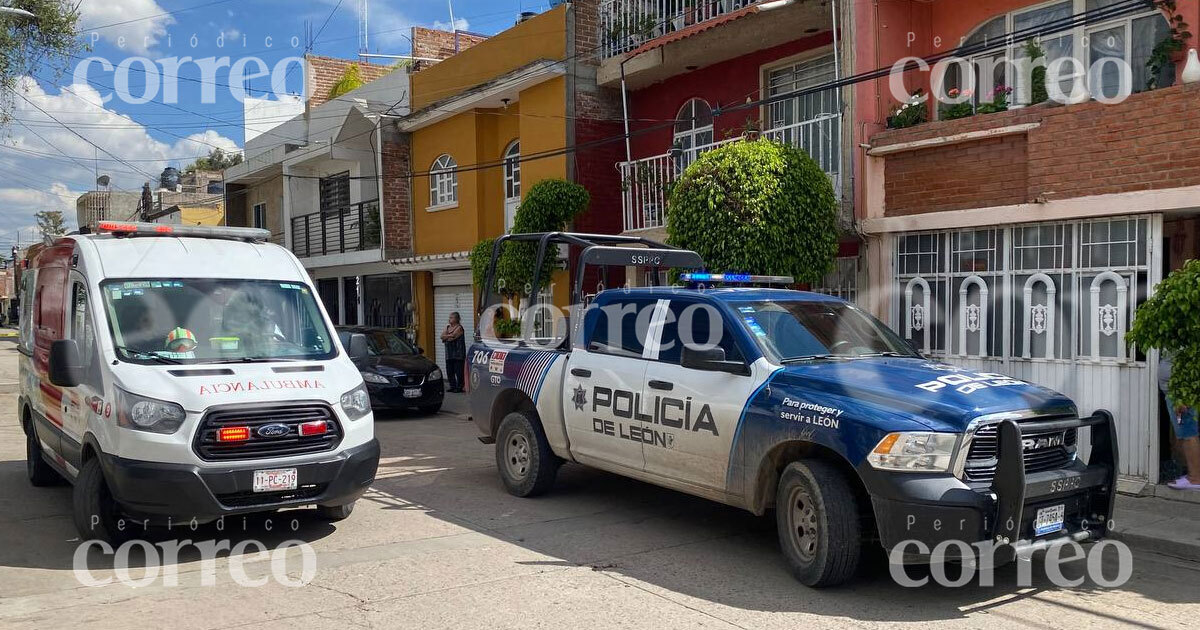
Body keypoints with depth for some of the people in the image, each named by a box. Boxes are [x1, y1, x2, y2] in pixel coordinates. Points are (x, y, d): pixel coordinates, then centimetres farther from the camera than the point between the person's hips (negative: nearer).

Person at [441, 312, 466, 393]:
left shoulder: (459, 328, -8)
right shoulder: (448, 327, 16)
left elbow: (452, 337, -17)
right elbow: (442, 336, 4)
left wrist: (446, 337, -1)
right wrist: (449, 335, -9)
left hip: (458, 354, -8)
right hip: (449, 354, 8)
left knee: (458, 371, -6)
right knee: (449, 371, 8)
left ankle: (459, 387, -1)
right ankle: (452, 386, 17)